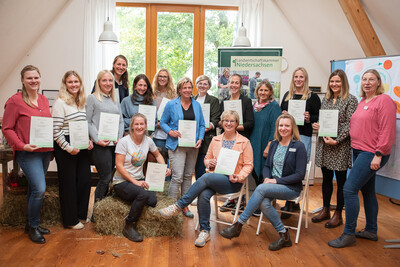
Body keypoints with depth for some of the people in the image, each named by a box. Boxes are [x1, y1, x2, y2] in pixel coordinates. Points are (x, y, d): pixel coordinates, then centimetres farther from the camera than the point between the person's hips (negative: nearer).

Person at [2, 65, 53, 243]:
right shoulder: (15, 101, -8)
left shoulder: (44, 100, 11)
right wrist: (22, 145, -18)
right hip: (27, 153, -6)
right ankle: (33, 226, 7)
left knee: (35, 189, 15)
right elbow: (7, 129, -7)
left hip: (45, 151, 6)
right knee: (39, 189, -13)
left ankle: (31, 224, 29)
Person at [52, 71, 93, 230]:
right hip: (65, 148, -7)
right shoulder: (60, 103, -11)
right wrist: (68, 148, -16)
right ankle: (70, 220, 15)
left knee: (85, 179, 9)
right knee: (69, 182, 2)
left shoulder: (83, 103, 11)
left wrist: (89, 140, 5)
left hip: (81, 147, 7)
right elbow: (55, 130, -15)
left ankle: (81, 213, 27)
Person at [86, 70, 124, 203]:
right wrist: (97, 140, -13)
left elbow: (121, 121, 17)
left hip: (115, 144, 6)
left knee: (108, 176, 8)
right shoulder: (92, 98, 0)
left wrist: (119, 137, 2)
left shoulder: (115, 100, 18)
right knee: (106, 178, -7)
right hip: (100, 145, -6)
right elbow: (87, 122, -5)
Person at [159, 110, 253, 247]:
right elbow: (206, 159, 22)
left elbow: (248, 165, 3)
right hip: (215, 177, 4)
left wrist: (239, 177, -14)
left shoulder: (244, 142, 4)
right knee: (203, 195, -30)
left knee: (206, 177, -32)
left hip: (233, 183, -4)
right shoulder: (215, 140, 15)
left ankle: (179, 206, -24)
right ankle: (205, 231, -14)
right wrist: (210, 163, -2)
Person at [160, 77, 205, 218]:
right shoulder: (171, 105, 0)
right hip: (177, 145, -4)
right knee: (177, 176, -12)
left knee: (188, 176, 10)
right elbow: (163, 122, 3)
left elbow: (201, 125, 12)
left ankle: (185, 206, 21)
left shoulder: (197, 105, 10)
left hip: (193, 146, 4)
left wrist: (200, 139, -3)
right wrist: (170, 131, -15)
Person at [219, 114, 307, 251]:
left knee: (261, 188, -30)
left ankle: (238, 225, -24)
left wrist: (277, 180, -16)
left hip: (291, 188, -5)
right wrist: (267, 178, -8)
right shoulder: (274, 144, 11)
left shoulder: (299, 146, -7)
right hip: (273, 185, 5)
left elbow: (300, 174, -11)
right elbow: (266, 166, 15)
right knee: (263, 202, -29)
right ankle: (284, 236, -13)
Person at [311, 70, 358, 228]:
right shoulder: (326, 99, 13)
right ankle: (325, 210, 26)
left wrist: (337, 140, -18)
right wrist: (317, 126, -1)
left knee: (341, 181, 4)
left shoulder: (350, 100, -6)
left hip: (340, 147, -6)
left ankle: (338, 215, 15)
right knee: (326, 179, 13)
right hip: (324, 145, 6)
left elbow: (350, 124, -12)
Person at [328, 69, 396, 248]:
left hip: (372, 154, -9)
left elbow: (387, 131, -16)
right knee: (367, 191, 15)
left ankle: (348, 234, -2)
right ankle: (371, 230, 28)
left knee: (349, 189, -12)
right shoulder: (362, 102, 16)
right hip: (359, 151, 9)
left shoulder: (384, 100, -10)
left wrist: (378, 155, -19)